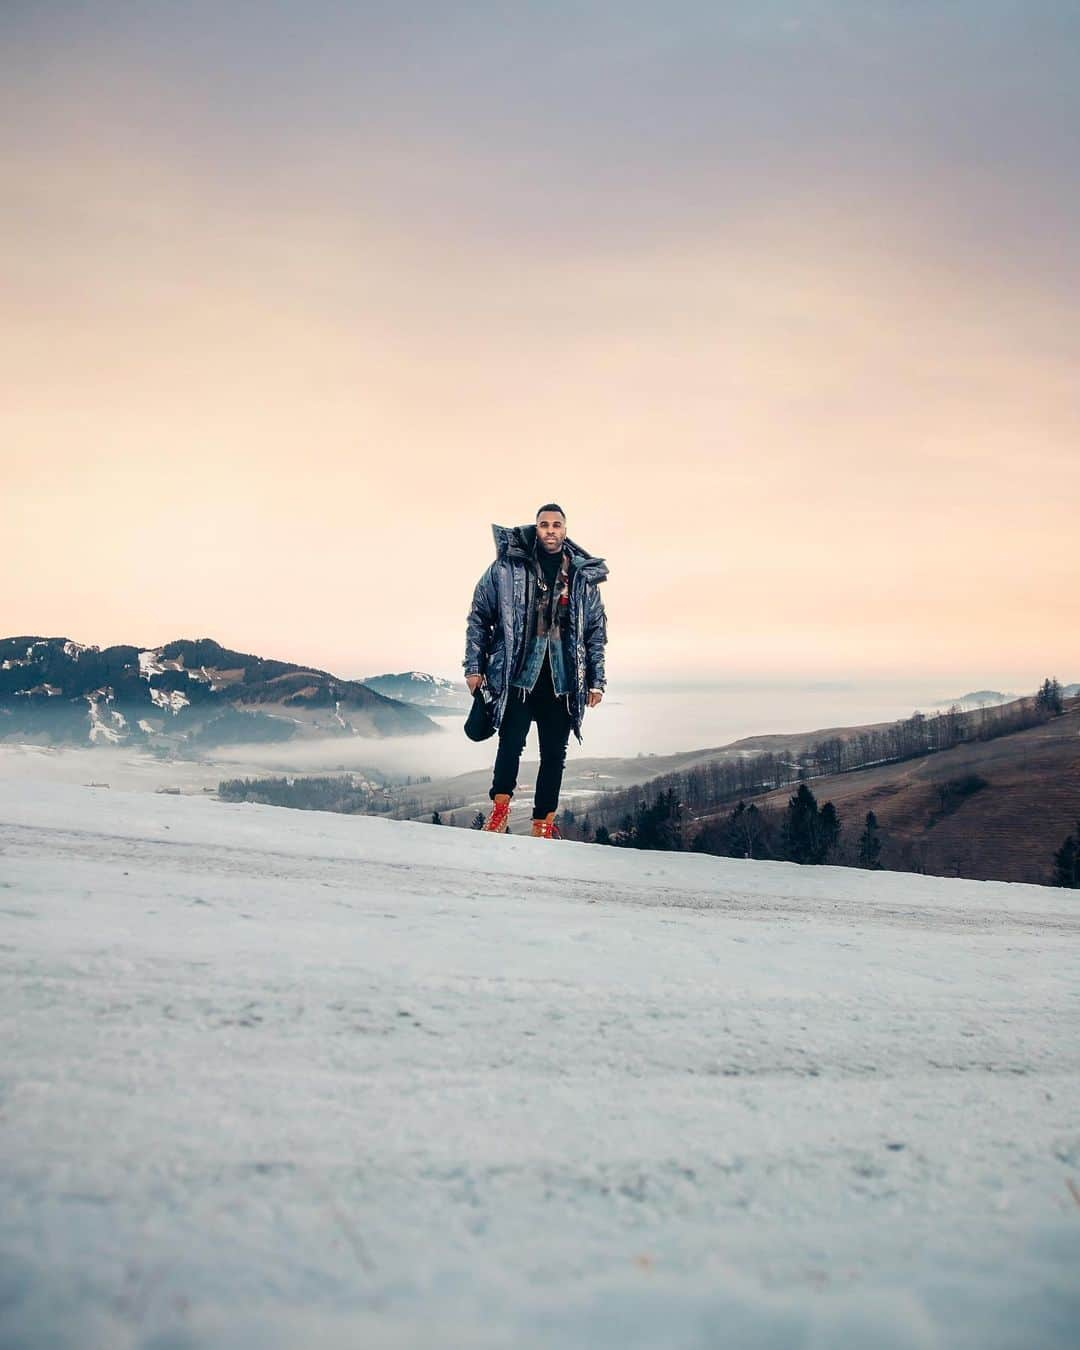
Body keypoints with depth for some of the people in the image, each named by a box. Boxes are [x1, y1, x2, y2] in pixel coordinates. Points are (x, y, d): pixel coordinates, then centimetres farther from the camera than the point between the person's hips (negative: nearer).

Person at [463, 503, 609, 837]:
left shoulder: (584, 575, 10)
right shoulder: (507, 566, 3)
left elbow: (596, 631, 15)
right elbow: (479, 616, 8)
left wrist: (596, 680, 10)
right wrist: (474, 666, 4)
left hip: (562, 679, 2)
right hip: (516, 674, -2)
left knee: (554, 754, 4)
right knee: (511, 743, -15)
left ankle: (544, 825, 12)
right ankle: (499, 812, -3)